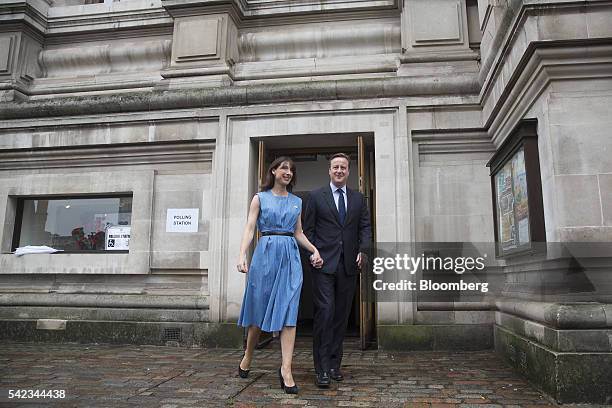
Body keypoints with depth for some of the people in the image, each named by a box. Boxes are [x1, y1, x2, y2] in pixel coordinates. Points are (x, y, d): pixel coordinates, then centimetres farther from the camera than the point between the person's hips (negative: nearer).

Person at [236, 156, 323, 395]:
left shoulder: (297, 201, 15)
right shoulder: (260, 198, 6)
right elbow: (249, 228, -3)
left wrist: (314, 250, 3)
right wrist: (242, 256, -16)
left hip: (290, 257, 2)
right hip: (266, 254, -2)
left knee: (288, 311, -7)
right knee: (259, 307, 7)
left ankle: (286, 369, -8)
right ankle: (248, 356, 30)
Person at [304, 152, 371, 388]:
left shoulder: (358, 199, 14)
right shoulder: (317, 197, 6)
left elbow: (365, 227, 11)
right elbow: (308, 229, 4)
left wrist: (362, 250, -5)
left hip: (348, 265, 4)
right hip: (324, 264, -3)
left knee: (342, 316, 7)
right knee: (325, 312, -10)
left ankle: (334, 365, 18)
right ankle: (322, 369, -4)